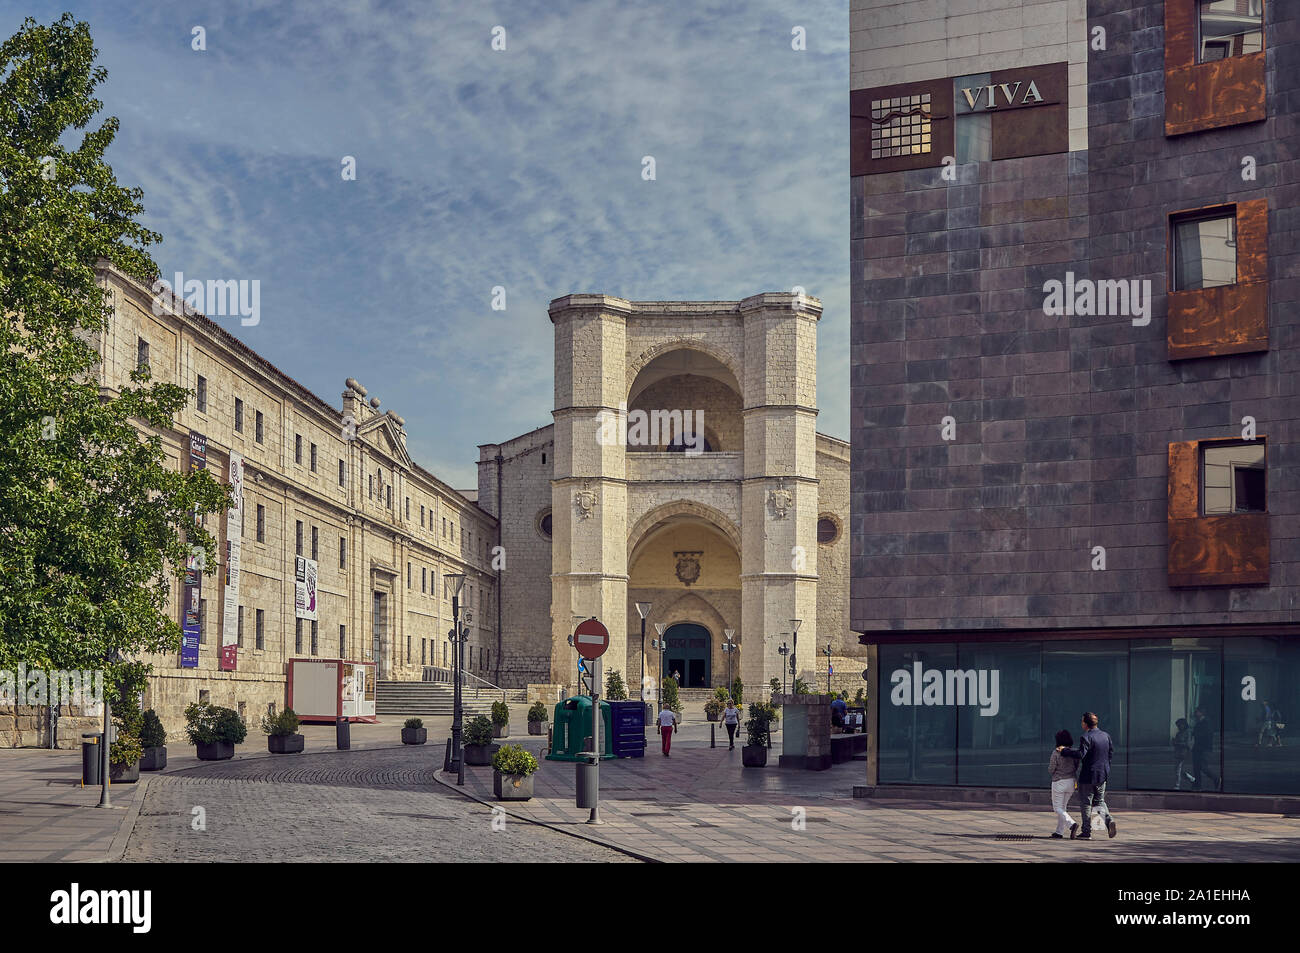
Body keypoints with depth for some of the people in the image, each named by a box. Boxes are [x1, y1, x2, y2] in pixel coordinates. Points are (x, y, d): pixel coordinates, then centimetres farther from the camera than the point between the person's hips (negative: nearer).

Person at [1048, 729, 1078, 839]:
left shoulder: (1056, 753, -14)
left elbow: (1050, 770, -10)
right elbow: (1077, 769, 5)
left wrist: (1049, 762, 9)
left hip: (1059, 783, -6)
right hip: (1071, 782, 6)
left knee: (1057, 808, 1)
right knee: (1062, 807, 17)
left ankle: (1072, 824, -22)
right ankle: (1059, 832, 17)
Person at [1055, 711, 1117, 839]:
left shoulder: (1086, 737, -18)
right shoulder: (1106, 736, 6)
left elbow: (1080, 754, -29)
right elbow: (1111, 751, 15)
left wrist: (1064, 750, -19)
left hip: (1088, 776, -7)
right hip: (1103, 775, 7)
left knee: (1086, 804, 4)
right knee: (1099, 801, 20)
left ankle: (1087, 832, 7)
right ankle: (1109, 820, -3)